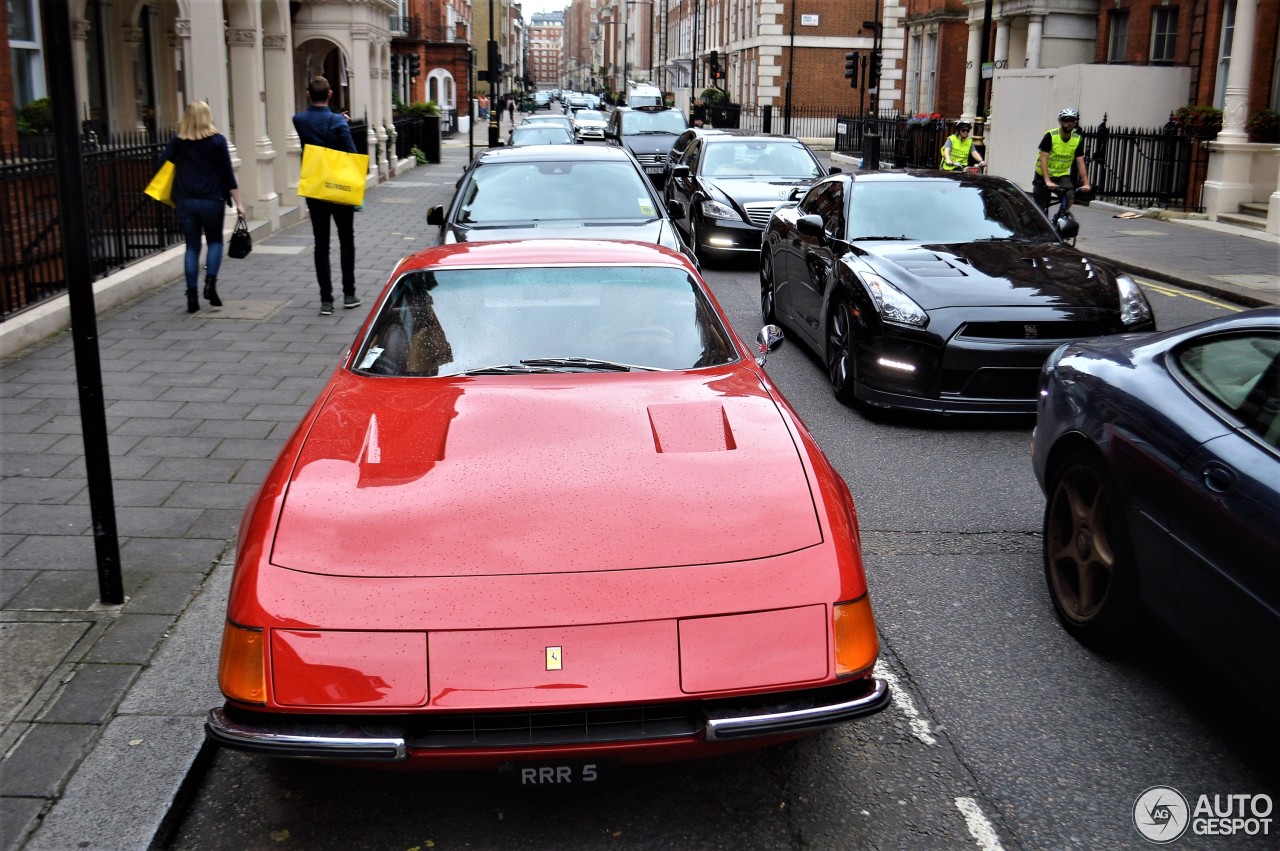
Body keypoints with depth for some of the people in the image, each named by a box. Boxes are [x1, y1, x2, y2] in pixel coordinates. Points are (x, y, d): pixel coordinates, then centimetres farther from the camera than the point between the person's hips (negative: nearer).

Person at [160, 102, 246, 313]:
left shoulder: (177, 141, 5)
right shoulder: (217, 140, -2)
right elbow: (227, 173, -4)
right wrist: (238, 202, -1)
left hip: (185, 201, 2)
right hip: (211, 200, -2)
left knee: (192, 246, 8)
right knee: (215, 242, 16)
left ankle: (192, 295, 4)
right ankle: (210, 283, -4)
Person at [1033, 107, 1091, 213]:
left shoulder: (1077, 140, -7)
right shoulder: (1050, 136, -18)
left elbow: (1080, 163, -8)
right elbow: (1043, 159, -24)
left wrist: (1086, 184, -18)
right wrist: (1047, 181, -34)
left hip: (1062, 175, 2)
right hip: (1043, 175, -2)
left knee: (1070, 195, -24)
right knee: (1040, 208, 0)